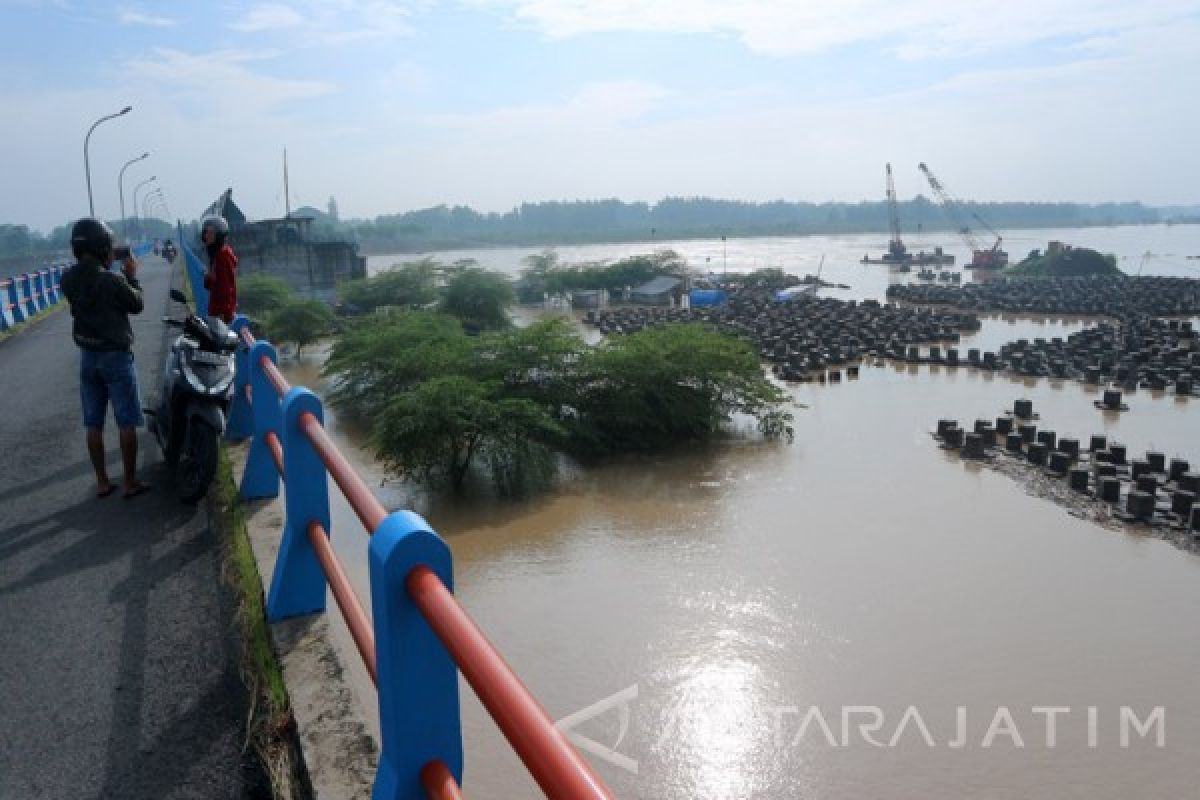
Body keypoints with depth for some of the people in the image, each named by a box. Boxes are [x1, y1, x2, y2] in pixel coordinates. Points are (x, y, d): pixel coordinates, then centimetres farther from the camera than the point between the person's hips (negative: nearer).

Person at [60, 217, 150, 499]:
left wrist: (110, 270, 11)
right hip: (116, 356, -5)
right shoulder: (113, 280, -20)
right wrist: (131, 275, 5)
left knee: (94, 424, 10)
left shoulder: (69, 280, -3)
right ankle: (130, 482, 8)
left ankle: (102, 482, 18)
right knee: (126, 422, 4)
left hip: (87, 356, 6)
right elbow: (136, 305, -5)